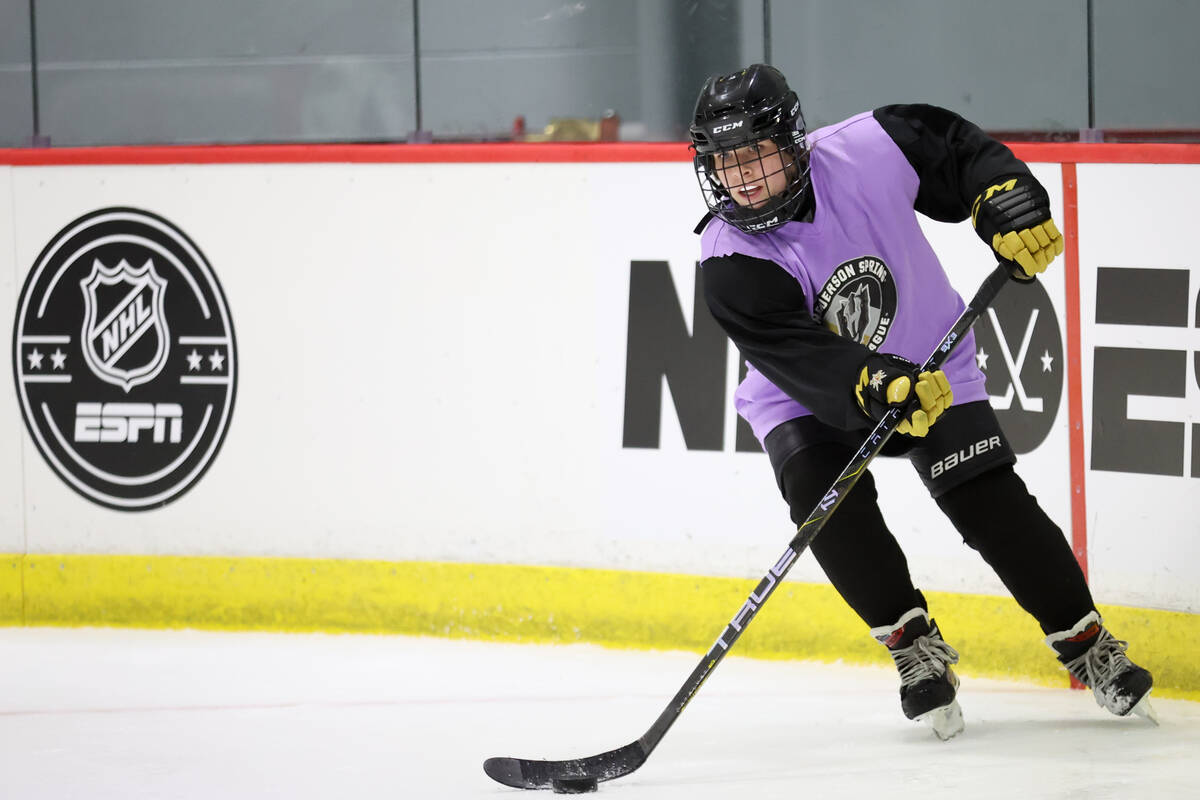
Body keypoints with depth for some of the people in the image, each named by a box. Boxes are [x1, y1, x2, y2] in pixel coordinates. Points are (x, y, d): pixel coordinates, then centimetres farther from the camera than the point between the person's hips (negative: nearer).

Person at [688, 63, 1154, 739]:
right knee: (827, 502, -26)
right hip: (807, 398, -1)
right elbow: (803, 360, -36)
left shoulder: (859, 154, -23)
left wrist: (1007, 201, -20)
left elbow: (955, 146, -5)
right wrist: (878, 387, -51)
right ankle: (915, 645, -9)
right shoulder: (731, 264, -27)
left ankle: (1089, 645, 7)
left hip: (926, 364, 1)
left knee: (994, 505, -9)